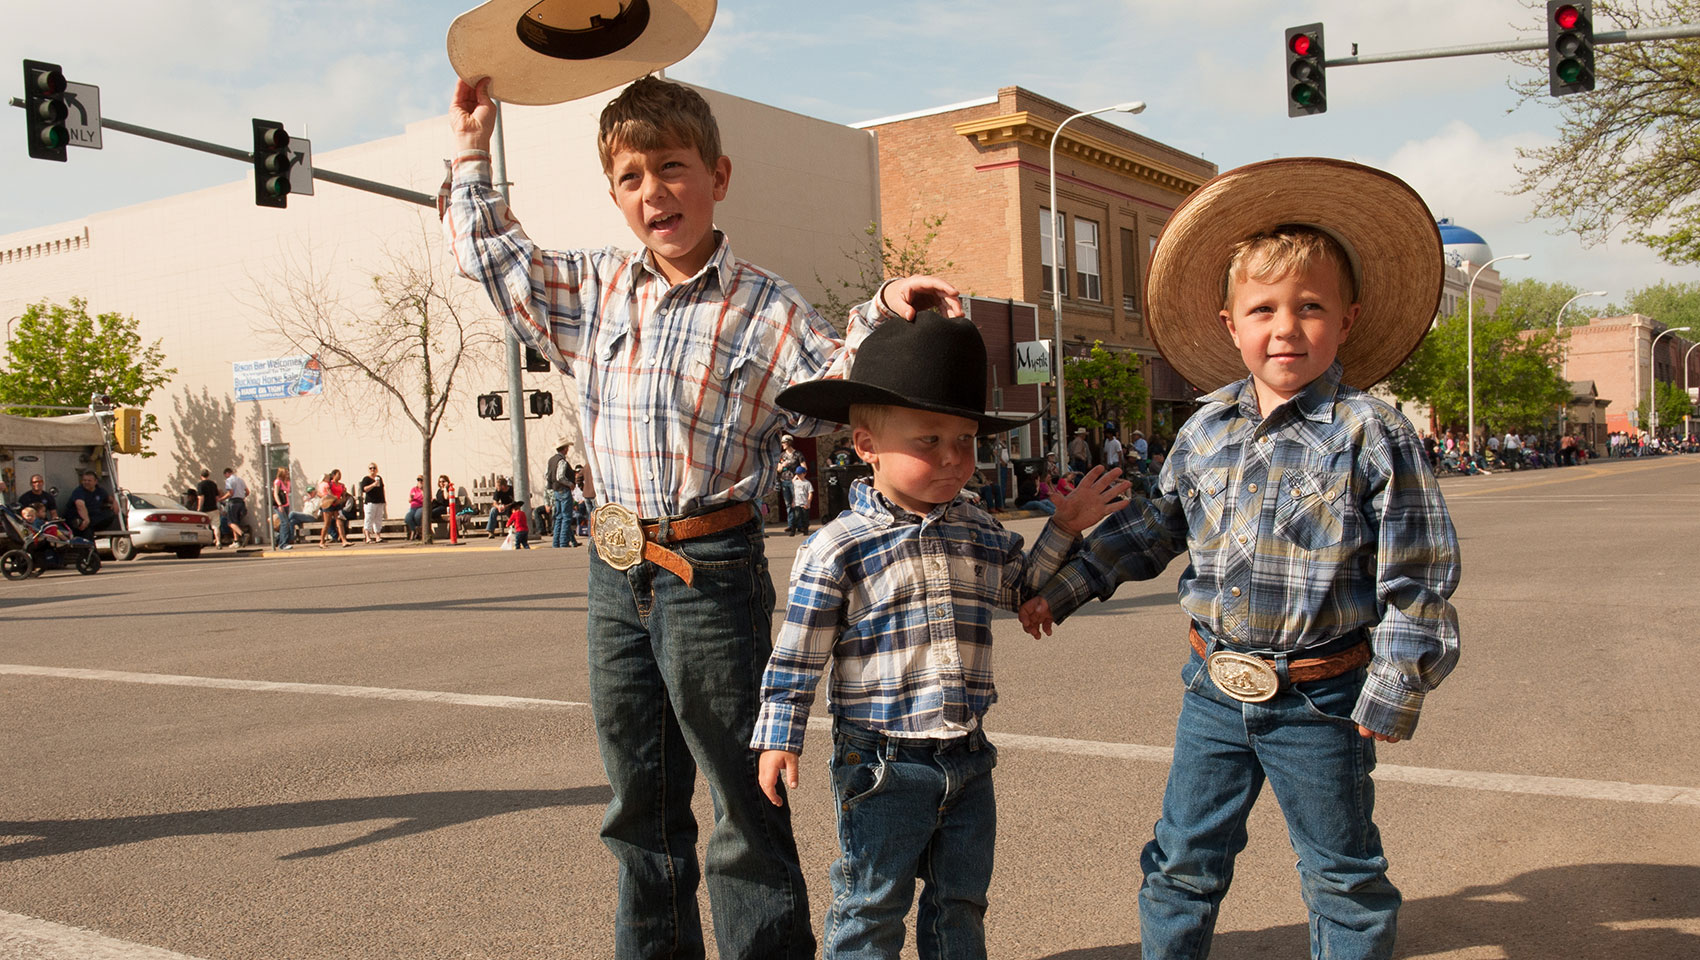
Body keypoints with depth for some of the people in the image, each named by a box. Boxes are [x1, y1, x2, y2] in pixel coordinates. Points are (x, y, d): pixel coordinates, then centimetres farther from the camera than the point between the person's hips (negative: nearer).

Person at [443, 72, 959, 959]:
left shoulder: (761, 307, -5)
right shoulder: (591, 289, 10)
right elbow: (496, 259, 23)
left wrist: (880, 315, -28)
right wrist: (473, 154, 23)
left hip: (710, 574, -5)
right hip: (615, 576, 6)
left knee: (745, 804, 3)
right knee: (641, 803, 18)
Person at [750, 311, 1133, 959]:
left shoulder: (981, 533, 4)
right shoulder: (837, 548, -13)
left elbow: (1021, 589, 24)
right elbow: (797, 654, -8)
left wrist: (1064, 527, 15)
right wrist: (779, 737, -8)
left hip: (967, 760, 5)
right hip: (881, 764, -5)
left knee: (961, 900, 19)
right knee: (872, 908, 7)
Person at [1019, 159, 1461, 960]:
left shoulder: (1370, 434, -13)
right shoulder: (1206, 432, 1)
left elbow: (1416, 572, -11)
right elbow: (1155, 527, 15)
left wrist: (1394, 693, -11)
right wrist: (1063, 589, 15)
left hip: (1319, 701, -4)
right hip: (1214, 686, 5)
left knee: (1342, 877, 13)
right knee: (1183, 859, 16)